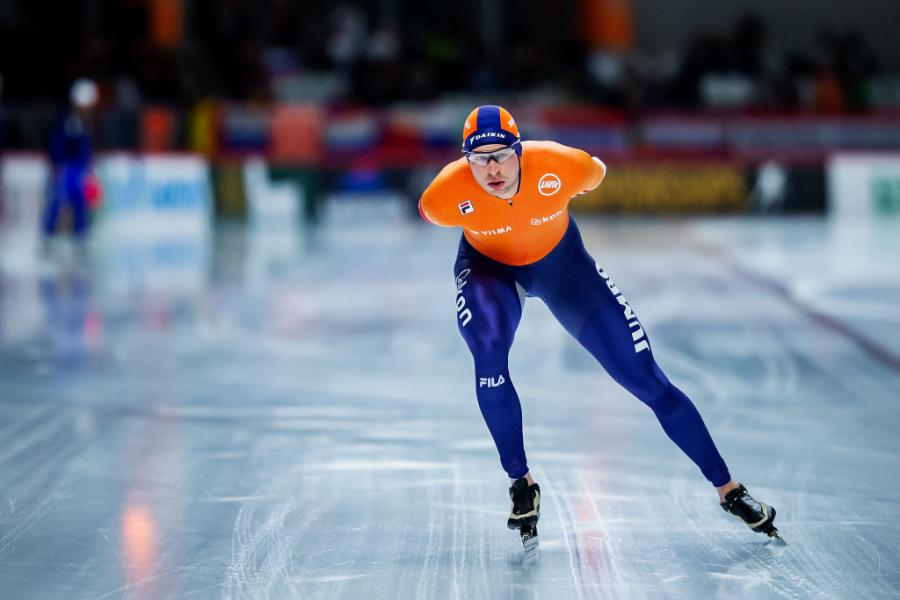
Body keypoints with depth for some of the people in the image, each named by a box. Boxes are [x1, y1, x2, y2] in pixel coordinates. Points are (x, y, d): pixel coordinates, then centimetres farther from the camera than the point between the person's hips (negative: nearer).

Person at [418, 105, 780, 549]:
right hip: (488, 266, 0)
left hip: (561, 260, 1)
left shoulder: (559, 167, -34)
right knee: (488, 353, -34)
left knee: (646, 379, -3)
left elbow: (596, 172, -8)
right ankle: (521, 483, -13)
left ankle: (728, 490, 10)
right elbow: (428, 212, -6)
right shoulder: (447, 195, -32)